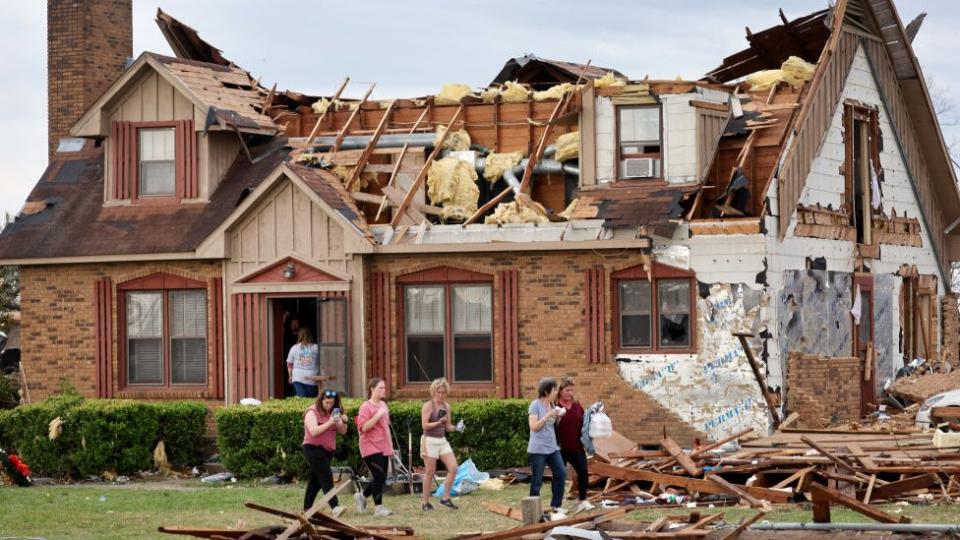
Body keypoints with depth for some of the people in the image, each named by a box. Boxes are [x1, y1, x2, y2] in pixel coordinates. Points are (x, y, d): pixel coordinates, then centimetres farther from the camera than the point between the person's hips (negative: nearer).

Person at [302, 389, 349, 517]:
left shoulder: (333, 413, 12)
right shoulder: (312, 412, -10)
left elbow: (342, 431, 9)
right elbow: (314, 431, -22)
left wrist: (344, 422, -12)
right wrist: (329, 423, -28)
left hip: (328, 450, 8)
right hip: (313, 449, -8)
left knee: (316, 480, 12)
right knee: (326, 477, -18)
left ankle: (307, 508, 20)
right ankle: (335, 507, -29)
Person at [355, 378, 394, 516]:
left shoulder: (383, 405, 15)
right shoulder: (366, 407, -9)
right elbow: (363, 427, -18)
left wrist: (390, 446, 23)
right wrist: (377, 416, -22)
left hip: (383, 448, 8)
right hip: (370, 447, -8)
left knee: (382, 478, 7)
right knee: (380, 476, -12)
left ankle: (362, 496, 28)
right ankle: (379, 507, -4)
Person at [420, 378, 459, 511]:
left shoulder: (446, 406, 10)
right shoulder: (428, 406, -8)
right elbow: (425, 425, -15)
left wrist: (455, 427, -4)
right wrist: (439, 422, -23)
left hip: (443, 440, 6)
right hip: (430, 441, -6)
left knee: (453, 468, -5)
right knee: (430, 473, -1)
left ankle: (445, 498, 5)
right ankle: (425, 502, 9)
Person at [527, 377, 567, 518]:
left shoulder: (551, 405, 11)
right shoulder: (535, 405, -10)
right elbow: (534, 426, -16)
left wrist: (557, 416, 2)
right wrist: (548, 415, -17)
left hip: (552, 447, 7)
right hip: (538, 449, -7)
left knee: (561, 473, -1)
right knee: (537, 480, -2)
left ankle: (555, 506, 9)